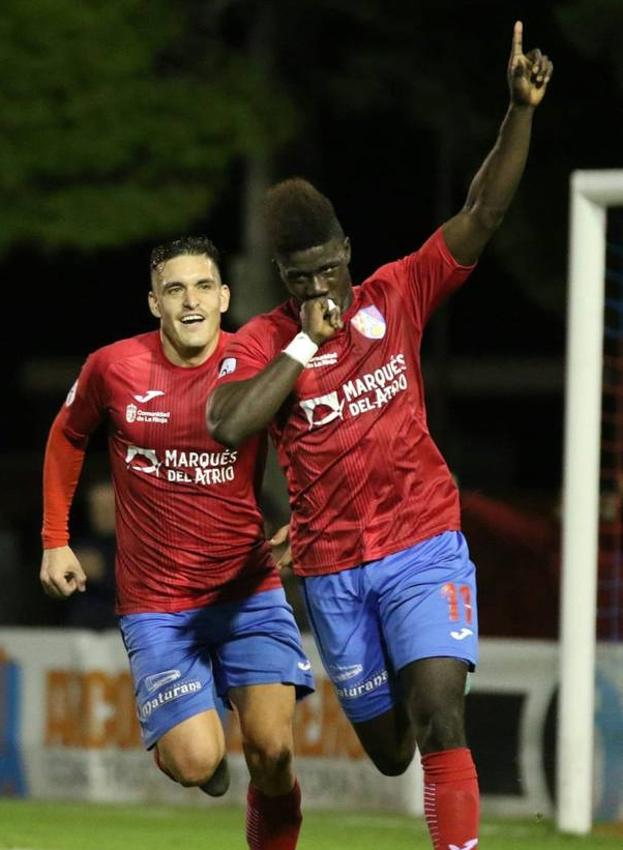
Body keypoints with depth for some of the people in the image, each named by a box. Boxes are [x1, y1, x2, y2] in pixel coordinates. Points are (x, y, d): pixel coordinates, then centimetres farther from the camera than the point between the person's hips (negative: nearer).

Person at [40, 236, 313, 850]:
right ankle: (168, 741, 23)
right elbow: (66, 437, 14)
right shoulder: (113, 368, -6)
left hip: (249, 591, 1)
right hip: (156, 605, -1)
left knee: (271, 752, -14)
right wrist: (54, 540, 14)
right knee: (197, 764, -15)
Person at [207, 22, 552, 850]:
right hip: (331, 566, 1)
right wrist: (307, 342, -19)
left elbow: (482, 213, -8)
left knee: (438, 716, -19)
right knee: (387, 748, 13)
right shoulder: (259, 343, -4)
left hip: (424, 544, -1)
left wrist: (521, 109, -20)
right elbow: (227, 426, -23)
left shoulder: (397, 295, -1)